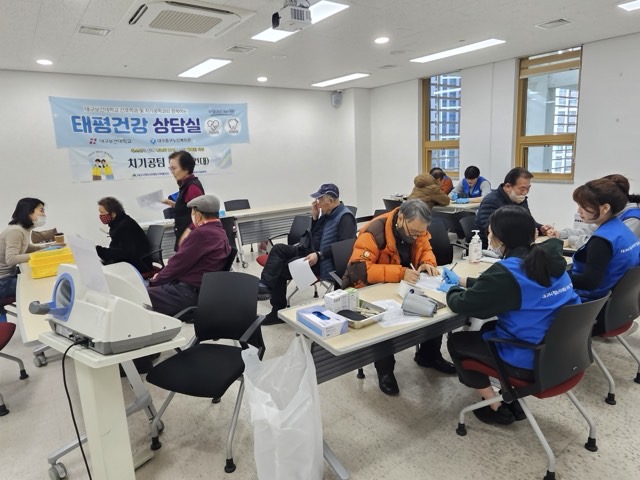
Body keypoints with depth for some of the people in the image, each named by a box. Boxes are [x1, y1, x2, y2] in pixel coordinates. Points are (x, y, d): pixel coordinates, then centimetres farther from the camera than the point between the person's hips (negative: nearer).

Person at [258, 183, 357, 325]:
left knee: (281, 268, -13)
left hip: (326, 263, -9)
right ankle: (266, 284, -11)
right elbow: (316, 240, 13)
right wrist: (315, 217, 2)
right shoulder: (328, 214, 13)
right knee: (279, 249, -7)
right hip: (315, 253, 9)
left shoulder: (345, 217, -13)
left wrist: (319, 255, -28)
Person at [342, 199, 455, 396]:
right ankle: (384, 369, -9)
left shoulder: (416, 229, -7)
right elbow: (359, 270, -35)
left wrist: (427, 263, -16)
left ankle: (429, 355, 13)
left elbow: (425, 250, 8)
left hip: (399, 287, 6)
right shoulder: (374, 232, -27)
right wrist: (400, 272, -41)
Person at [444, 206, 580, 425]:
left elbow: (462, 305, -15)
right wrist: (462, 281, 18)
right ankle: (510, 399, 29)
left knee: (456, 341, 12)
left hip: (532, 361, -8)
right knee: (490, 328, 29)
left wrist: (452, 290, 7)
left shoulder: (507, 271, -24)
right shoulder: (549, 259, 1)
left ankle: (497, 408, 20)